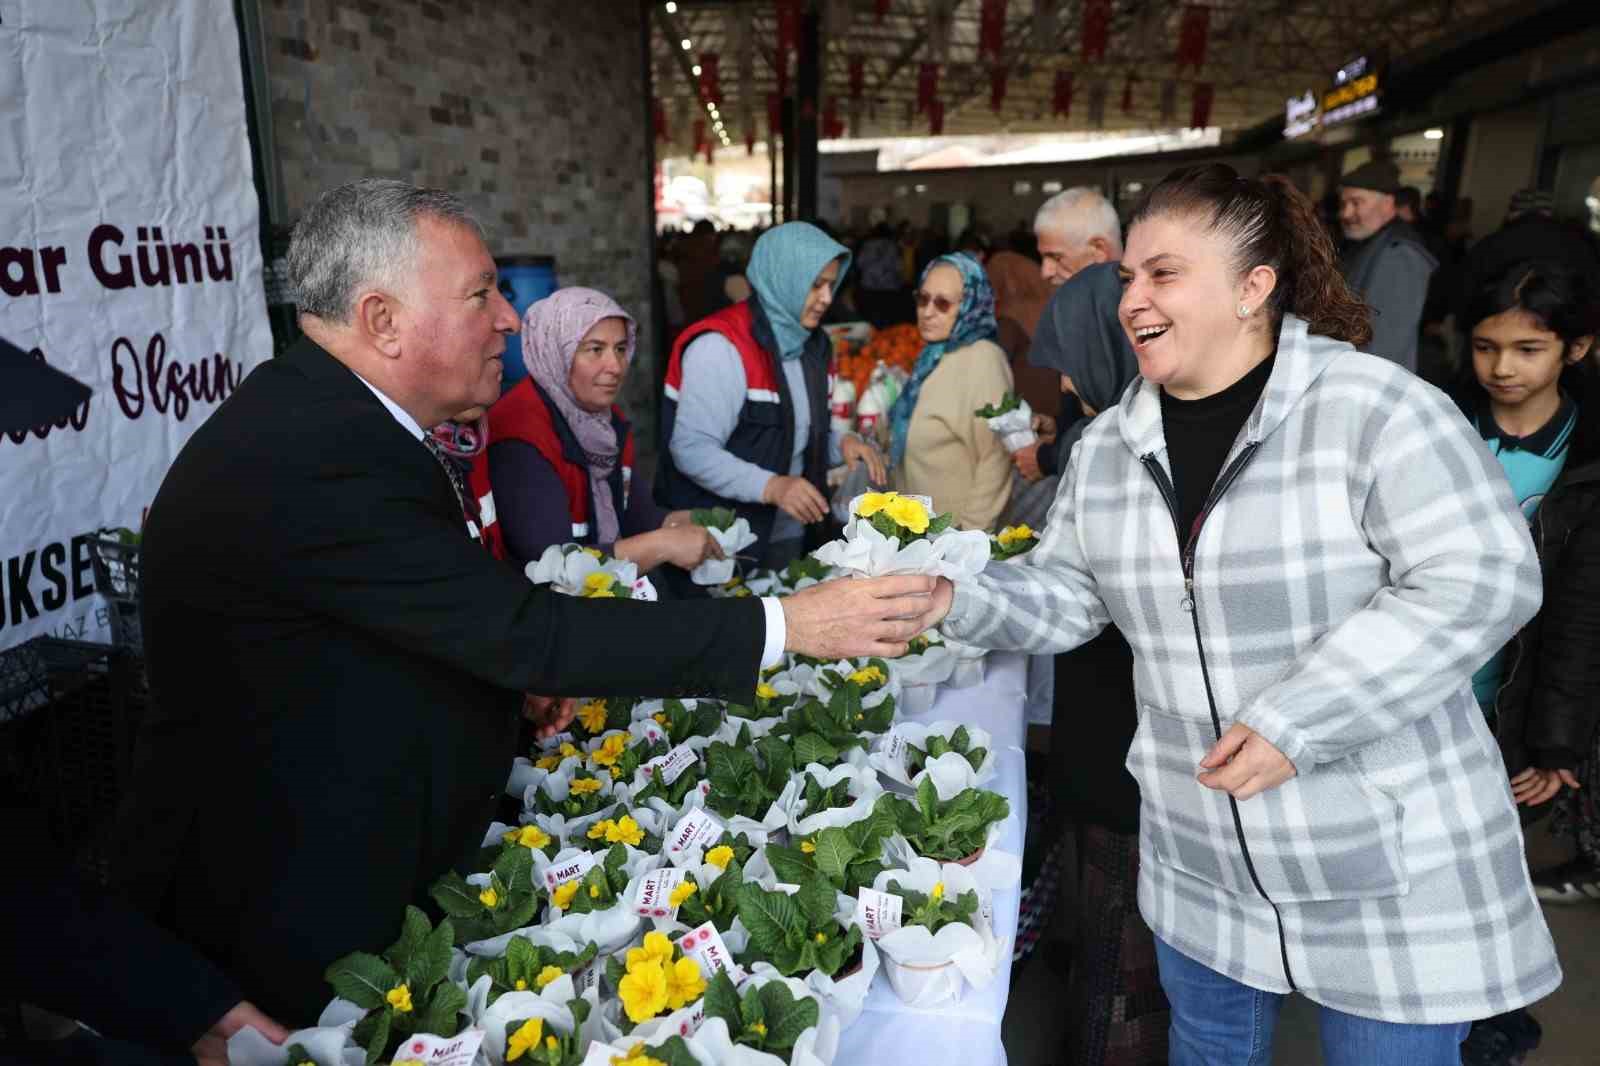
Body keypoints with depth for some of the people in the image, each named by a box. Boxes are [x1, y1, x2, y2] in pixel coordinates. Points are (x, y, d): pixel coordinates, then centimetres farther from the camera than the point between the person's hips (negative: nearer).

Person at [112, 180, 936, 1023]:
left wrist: (524, 672, -2)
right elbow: (529, 631, -32)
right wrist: (787, 626, -28)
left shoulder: (314, 415, 1)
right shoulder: (317, 456, -30)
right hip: (279, 913, -8)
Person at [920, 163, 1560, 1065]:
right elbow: (1066, 593, 5)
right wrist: (959, 599, -15)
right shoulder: (1110, 446, 1)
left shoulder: (1374, 408, -17)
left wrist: (1292, 723, -26)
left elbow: (1480, 580, -22)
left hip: (1391, 864, -5)